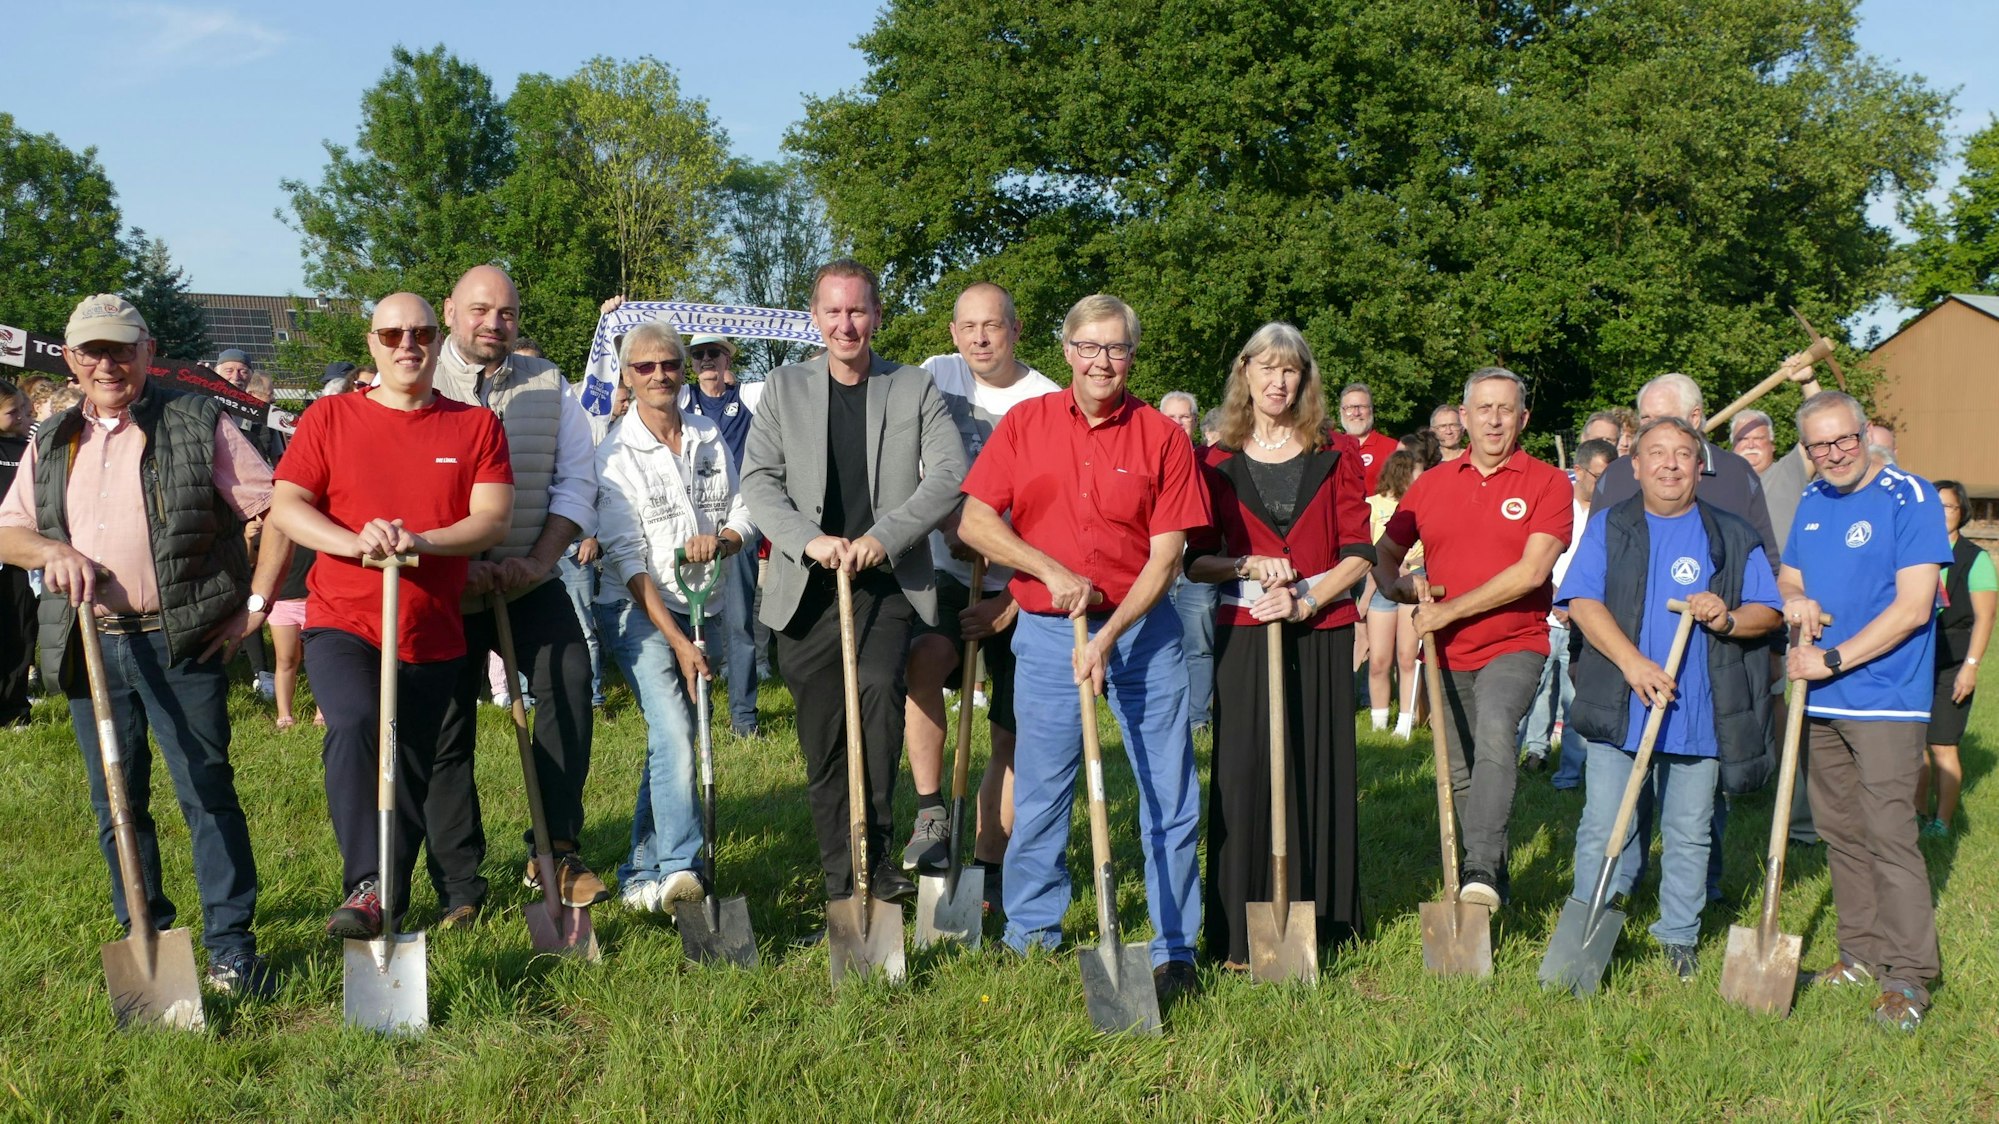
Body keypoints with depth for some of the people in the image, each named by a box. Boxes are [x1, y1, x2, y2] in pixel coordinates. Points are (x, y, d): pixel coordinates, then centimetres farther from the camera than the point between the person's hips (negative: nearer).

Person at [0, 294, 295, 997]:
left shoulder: (198, 424, 0)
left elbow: (275, 508, -1)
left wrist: (256, 603, -5)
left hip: (183, 644, -5)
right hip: (90, 647, 5)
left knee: (207, 792, -5)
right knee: (116, 804, 11)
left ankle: (230, 946, 1)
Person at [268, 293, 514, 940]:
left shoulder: (476, 426, 5)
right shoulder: (329, 418, 4)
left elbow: (493, 519, -5)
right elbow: (284, 508, -2)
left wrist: (419, 540, -23)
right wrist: (355, 542, -20)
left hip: (434, 635, 2)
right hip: (343, 622, -2)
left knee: (413, 774, 10)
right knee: (355, 725, -30)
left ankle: (389, 908, 28)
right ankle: (364, 886, -28)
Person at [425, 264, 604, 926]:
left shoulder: (547, 384, 9)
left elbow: (576, 479, 5)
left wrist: (538, 559, -8)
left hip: (530, 583, 2)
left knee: (569, 677, -20)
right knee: (445, 734, 2)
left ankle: (555, 851, -13)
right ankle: (459, 892, 12)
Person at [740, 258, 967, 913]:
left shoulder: (916, 389, 7)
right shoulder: (783, 388, 10)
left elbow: (949, 475, -4)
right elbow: (758, 479, 1)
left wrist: (883, 537, -17)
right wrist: (809, 539, -16)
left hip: (890, 583, -1)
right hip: (808, 588, 2)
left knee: (880, 685, -27)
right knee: (821, 739, 4)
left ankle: (875, 852, -14)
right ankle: (839, 881, 17)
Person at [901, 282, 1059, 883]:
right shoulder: (936, 376, 2)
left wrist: (1011, 603, -12)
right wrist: (950, 523, -18)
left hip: (1021, 587, -1)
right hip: (949, 573, 1)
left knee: (1014, 735, 2)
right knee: (923, 658, -30)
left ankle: (988, 867, 16)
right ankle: (930, 812, -17)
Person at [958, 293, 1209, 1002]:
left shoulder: (1162, 437, -2)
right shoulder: (1025, 424, 3)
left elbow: (1166, 554, -6)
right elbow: (974, 522, 0)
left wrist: (1110, 636, -15)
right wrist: (1053, 571, -12)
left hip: (1141, 629, -1)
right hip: (1047, 631, 1)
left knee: (1170, 794, 0)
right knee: (1039, 790, 9)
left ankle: (1174, 948, 11)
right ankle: (1030, 933, 24)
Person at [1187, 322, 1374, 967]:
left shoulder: (1336, 455, 6)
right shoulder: (1218, 463, 7)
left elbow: (1358, 555, 1)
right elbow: (1196, 560, 5)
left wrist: (1306, 599, -13)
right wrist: (1248, 565, -13)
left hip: (1322, 634, 0)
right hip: (1244, 634, 0)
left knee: (1321, 773, 3)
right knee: (1243, 775, -2)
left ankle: (1322, 923, 15)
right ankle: (1239, 936, 4)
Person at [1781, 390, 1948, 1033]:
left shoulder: (1909, 498, -10)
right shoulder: (1812, 502, 11)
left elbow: (1912, 607, -16)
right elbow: (1789, 576, 23)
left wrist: (1832, 659, -17)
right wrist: (1792, 600, -2)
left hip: (1886, 700, -7)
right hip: (1822, 701, 7)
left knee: (1889, 835, -9)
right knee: (1839, 832, 12)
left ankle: (1909, 976, -3)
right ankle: (1862, 954, 23)